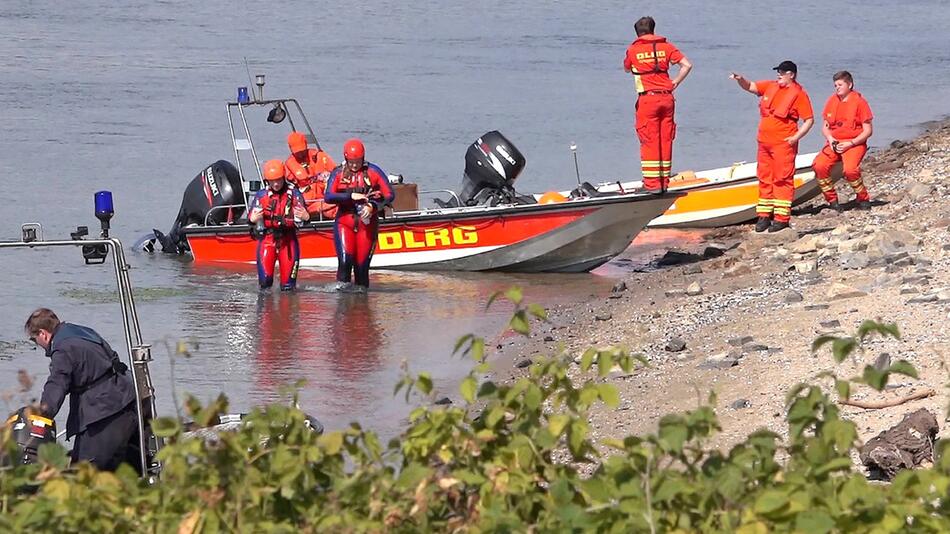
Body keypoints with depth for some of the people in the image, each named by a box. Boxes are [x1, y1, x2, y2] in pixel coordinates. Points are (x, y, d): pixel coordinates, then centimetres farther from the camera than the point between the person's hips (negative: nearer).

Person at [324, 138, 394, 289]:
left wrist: (373, 206, -15)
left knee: (362, 263, 0)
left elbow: (389, 195, 0)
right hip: (344, 221, 0)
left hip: (367, 222, 0)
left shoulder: (373, 172, 2)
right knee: (345, 258, -17)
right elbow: (328, 197, -9)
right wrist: (351, 196, -20)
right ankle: (342, 287, -5)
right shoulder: (338, 173, 3)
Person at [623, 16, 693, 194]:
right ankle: (664, 181, 12)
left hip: (647, 99, -3)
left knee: (649, 141, -1)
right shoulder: (666, 47, 7)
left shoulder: (633, 50, 2)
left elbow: (627, 68, 20)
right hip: (667, 98, 3)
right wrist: (675, 82, 7)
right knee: (666, 140, 8)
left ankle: (652, 183, -5)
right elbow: (687, 65, 1)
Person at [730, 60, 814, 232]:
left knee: (782, 179, -7)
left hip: (783, 143, -7)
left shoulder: (798, 94, -7)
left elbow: (809, 120, -8)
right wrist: (741, 80, -3)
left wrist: (796, 137, -16)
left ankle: (782, 218, -6)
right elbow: (750, 87, 18)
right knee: (765, 178, 10)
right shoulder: (770, 86, 12)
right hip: (765, 141, 7)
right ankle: (764, 216, 16)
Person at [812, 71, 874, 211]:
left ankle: (863, 199, -8)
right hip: (834, 143, 5)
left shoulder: (859, 102, -4)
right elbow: (825, 127, 17)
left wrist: (850, 144, -14)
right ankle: (832, 199, -6)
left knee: (850, 169, -32)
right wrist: (830, 138, -6)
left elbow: (868, 131, -5)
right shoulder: (832, 101, 10)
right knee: (819, 165, -22)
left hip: (854, 143, -5)